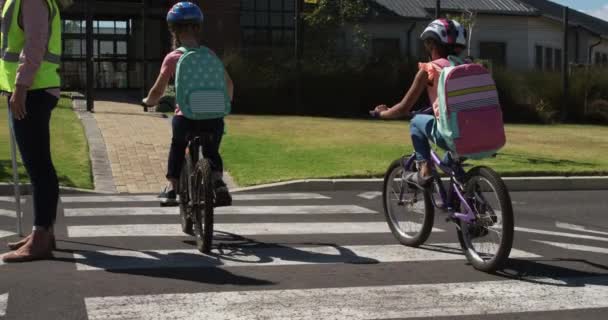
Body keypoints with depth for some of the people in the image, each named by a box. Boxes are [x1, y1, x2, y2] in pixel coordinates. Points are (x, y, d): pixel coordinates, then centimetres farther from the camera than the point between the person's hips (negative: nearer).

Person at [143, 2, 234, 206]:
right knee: (212, 151, 26)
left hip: (186, 117, -1)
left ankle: (171, 190, 25)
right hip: (213, 118, 1)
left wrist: (148, 101, 20)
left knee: (177, 147, 29)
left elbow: (158, 92, -1)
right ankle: (219, 184, 0)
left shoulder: (173, 58, -3)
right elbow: (228, 84, 10)